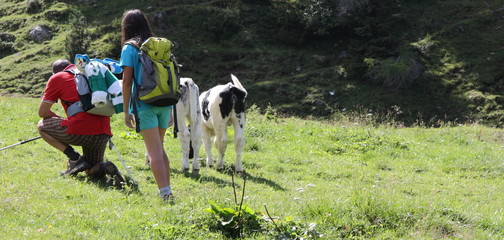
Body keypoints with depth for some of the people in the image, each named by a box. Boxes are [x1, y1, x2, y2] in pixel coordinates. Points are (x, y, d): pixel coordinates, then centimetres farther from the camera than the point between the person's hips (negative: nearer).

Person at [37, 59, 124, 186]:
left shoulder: (56, 78, 8)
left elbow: (42, 112, 10)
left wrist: (60, 119, 29)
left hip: (79, 131, -6)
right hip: (103, 132, 6)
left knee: (42, 126, 20)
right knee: (91, 171, 27)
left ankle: (74, 158, 4)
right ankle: (105, 167, -9)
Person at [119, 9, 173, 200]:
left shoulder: (130, 48, -3)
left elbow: (127, 81, -7)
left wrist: (126, 111, -1)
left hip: (145, 105, -5)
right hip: (164, 104, 5)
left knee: (155, 151, -6)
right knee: (159, 149, 17)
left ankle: (165, 191, -15)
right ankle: (167, 189, 18)